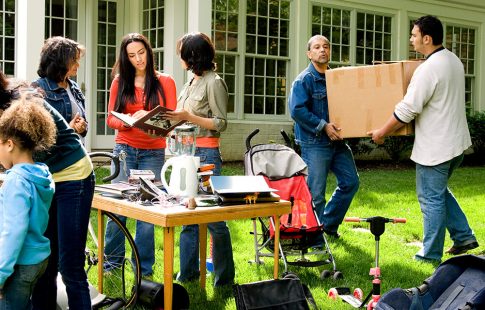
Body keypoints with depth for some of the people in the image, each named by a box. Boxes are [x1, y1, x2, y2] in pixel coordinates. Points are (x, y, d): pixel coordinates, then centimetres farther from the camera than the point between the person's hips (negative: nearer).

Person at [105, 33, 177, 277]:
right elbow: (110, 118, 6)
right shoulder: (120, 82, 8)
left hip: (153, 153, -1)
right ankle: (113, 259, 18)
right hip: (124, 149, 1)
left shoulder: (165, 82, 5)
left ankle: (144, 269, 10)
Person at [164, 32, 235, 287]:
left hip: (206, 154, -9)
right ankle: (188, 273, 20)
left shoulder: (214, 83, -8)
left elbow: (221, 123, -12)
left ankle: (224, 279, 7)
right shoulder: (191, 83, 17)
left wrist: (187, 117, -18)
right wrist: (172, 122, 5)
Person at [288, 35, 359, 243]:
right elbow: (297, 110, -18)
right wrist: (323, 126, -19)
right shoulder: (304, 80, -9)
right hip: (314, 143, -7)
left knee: (350, 182, 12)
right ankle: (315, 239, 11)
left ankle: (329, 223, 28)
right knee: (315, 194, -2)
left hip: (338, 140, 7)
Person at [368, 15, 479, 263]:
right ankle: (463, 236, 25)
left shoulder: (428, 69, -21)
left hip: (435, 147, -9)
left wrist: (381, 133, -8)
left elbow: (406, 110, -20)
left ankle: (431, 254, 11)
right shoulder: (454, 60, 8)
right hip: (456, 141, 9)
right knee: (440, 192, 24)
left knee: (431, 199, 1)